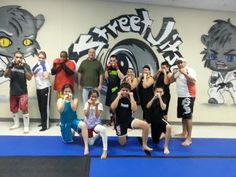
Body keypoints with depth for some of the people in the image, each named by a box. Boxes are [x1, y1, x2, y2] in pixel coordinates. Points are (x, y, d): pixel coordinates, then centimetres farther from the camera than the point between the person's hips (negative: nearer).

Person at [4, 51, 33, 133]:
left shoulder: (26, 66, -10)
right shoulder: (10, 64, -1)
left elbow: (29, 78, -17)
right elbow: (5, 75, -9)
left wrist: (24, 68, -30)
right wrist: (10, 66, -25)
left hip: (23, 92, -4)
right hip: (13, 91, 4)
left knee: (24, 109, -9)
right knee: (13, 109, 16)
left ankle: (26, 126, 3)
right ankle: (16, 124, 35)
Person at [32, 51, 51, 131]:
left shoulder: (47, 65, -9)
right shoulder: (36, 65, 11)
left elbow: (46, 76, -24)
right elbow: (32, 74, 11)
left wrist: (43, 66, -19)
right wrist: (35, 67, -2)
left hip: (45, 88, -7)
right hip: (38, 88, 7)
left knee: (45, 106, -5)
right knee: (40, 106, 15)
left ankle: (46, 125, 0)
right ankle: (43, 122, 28)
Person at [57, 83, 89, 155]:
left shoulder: (75, 99, -5)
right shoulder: (60, 100, -3)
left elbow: (74, 109, -20)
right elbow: (60, 110, -18)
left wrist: (70, 99, -22)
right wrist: (64, 100, -23)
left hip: (74, 120, -1)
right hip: (64, 123, 2)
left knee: (83, 125, -35)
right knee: (68, 141, 11)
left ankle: (86, 147, -28)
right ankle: (72, 131, 45)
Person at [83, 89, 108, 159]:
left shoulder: (99, 104, -9)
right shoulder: (87, 104, -3)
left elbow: (97, 116, -20)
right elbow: (86, 115, -16)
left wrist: (96, 106, -27)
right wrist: (89, 105, -22)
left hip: (96, 124, -3)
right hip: (88, 125, 3)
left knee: (103, 129, -39)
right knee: (90, 143, 5)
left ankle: (105, 150, -31)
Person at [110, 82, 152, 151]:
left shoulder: (130, 99, -3)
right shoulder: (117, 98, -6)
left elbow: (134, 109, -20)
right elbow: (112, 108, -25)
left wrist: (131, 97, -19)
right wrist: (118, 96, -21)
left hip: (129, 120, 1)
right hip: (120, 122, -1)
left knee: (145, 125, -25)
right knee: (122, 143, 5)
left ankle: (144, 145, -8)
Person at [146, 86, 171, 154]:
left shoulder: (163, 99, 0)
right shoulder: (152, 99, 6)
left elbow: (163, 108, -18)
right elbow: (148, 106, -12)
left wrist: (159, 98, -19)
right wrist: (154, 98, -17)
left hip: (161, 119, -3)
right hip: (153, 120, 3)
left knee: (168, 127, -40)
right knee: (155, 141, 10)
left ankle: (166, 147, -25)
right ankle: (164, 134, 45)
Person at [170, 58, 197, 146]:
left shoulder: (190, 70, -11)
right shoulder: (177, 72, 14)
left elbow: (193, 81, -24)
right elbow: (170, 81, 15)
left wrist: (184, 73, -27)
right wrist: (173, 74, -2)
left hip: (188, 96, -9)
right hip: (180, 96, 9)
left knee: (188, 116, -10)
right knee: (182, 116, 17)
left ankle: (189, 138, -6)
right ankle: (184, 132, 31)